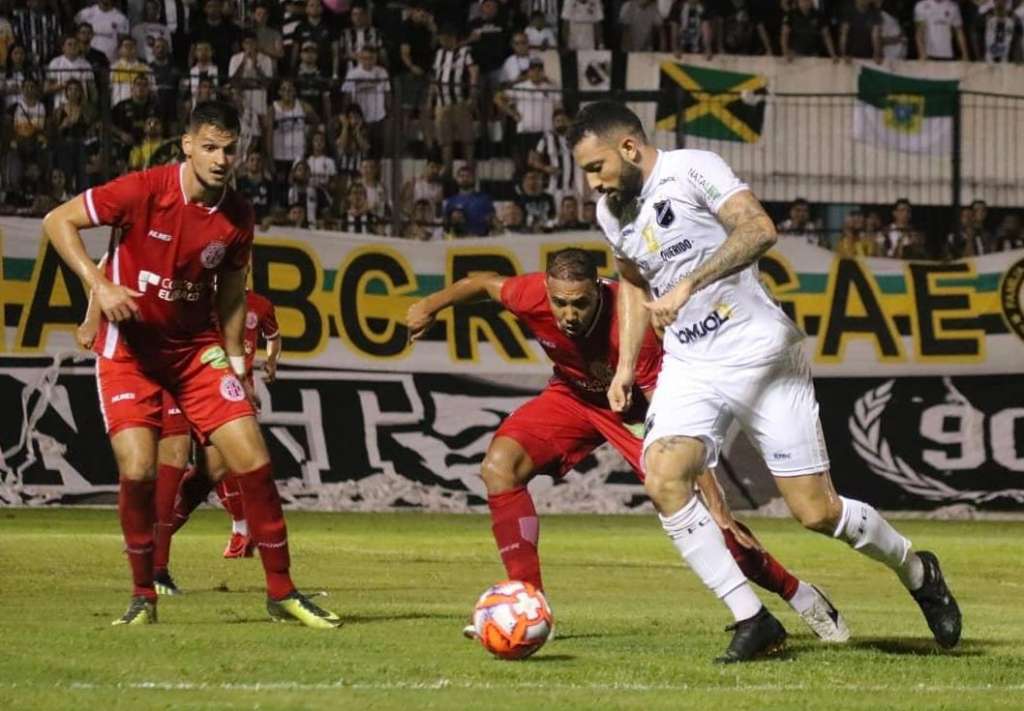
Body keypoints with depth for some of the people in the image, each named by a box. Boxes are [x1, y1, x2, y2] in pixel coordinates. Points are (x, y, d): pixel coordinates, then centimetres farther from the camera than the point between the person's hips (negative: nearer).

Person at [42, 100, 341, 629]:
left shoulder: (237, 216, -4)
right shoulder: (143, 191, -18)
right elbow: (58, 221, -13)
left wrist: (234, 361, 7)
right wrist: (99, 284, -24)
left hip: (197, 346, 4)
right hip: (129, 346, -4)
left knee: (253, 460, -7)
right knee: (138, 470, -18)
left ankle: (281, 592, 7)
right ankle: (143, 597, 3)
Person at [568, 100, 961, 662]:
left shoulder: (693, 169, -12)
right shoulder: (610, 211, 11)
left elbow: (758, 229, -25)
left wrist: (688, 285, -31)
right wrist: (625, 365, 17)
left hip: (758, 354, -6)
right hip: (689, 368, 6)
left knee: (817, 512, -6)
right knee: (663, 480, -21)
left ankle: (916, 571, 23)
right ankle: (751, 621, -14)